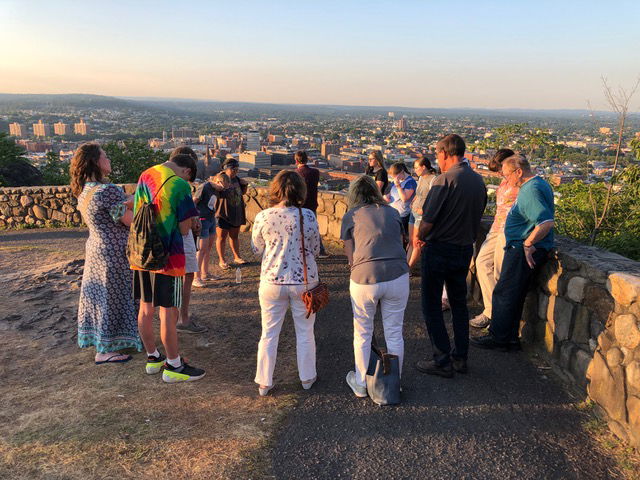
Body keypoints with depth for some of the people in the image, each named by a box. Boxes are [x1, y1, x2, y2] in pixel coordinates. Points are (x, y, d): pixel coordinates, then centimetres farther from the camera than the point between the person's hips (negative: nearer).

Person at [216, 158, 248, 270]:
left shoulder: (237, 179, 7)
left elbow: (243, 192, 20)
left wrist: (244, 184, 1)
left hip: (236, 213, 6)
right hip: (224, 214, -6)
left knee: (234, 236, 18)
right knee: (222, 237, 5)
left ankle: (237, 257, 30)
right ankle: (221, 260, 14)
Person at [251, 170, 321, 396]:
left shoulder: (262, 217, -9)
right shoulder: (308, 216, -13)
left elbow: (256, 249, 4)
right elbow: (315, 250, -2)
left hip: (272, 282, 1)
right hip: (304, 282, 0)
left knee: (269, 334, 14)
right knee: (305, 333, 17)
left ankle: (264, 382, 23)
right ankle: (307, 378, 31)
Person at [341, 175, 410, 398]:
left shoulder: (351, 216, 6)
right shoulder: (392, 212, 13)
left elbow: (351, 257, 7)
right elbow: (398, 244, 16)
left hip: (364, 279, -2)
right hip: (398, 277, 2)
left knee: (362, 334, 17)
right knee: (394, 334, 15)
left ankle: (361, 383, 31)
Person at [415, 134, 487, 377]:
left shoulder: (445, 180, -18)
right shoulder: (479, 181, 5)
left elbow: (427, 221, -19)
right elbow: (477, 217, 11)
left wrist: (419, 237, 0)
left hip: (439, 249, -7)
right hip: (465, 249, 7)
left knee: (432, 306, 5)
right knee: (459, 304, 18)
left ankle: (442, 361, 8)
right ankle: (460, 358, 25)